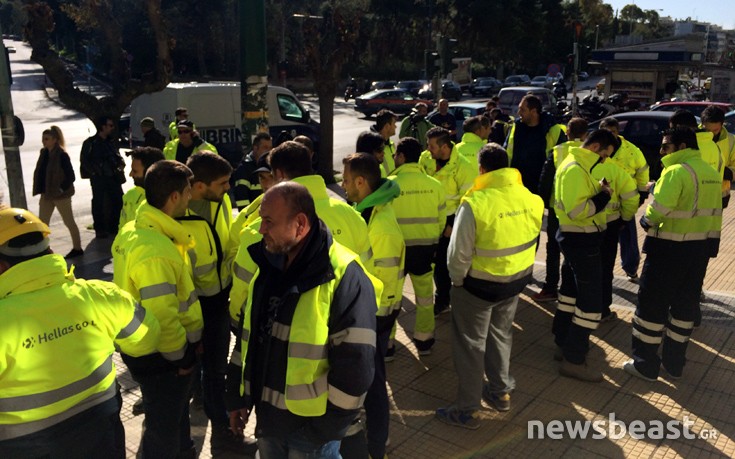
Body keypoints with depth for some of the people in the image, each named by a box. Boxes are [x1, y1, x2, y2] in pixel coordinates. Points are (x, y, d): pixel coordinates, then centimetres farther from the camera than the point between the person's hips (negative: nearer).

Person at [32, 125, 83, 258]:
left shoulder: (62, 155, -16)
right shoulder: (44, 153, 6)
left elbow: (71, 176, -17)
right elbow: (40, 173, 13)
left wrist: (61, 189, -18)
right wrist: (41, 190, 8)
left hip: (61, 195, -8)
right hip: (47, 194, 8)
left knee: (69, 222, 5)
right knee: (42, 222, 11)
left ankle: (77, 248, 17)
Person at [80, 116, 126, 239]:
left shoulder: (111, 141, 12)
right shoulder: (90, 143, -7)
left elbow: (117, 155, 17)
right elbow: (84, 160, -7)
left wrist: (121, 164, -2)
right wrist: (94, 172, -10)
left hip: (113, 177, 6)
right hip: (98, 178, -5)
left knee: (119, 201, 5)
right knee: (98, 203, 2)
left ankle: (114, 226, 20)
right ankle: (99, 229, 13)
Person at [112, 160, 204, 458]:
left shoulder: (133, 230, 0)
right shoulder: (155, 252, -32)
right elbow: (162, 316, -31)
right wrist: (180, 356, -14)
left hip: (142, 347, 10)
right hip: (160, 356, -10)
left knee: (176, 411, 30)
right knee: (164, 428, 12)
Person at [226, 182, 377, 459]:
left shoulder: (343, 277, -23)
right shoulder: (268, 265, 2)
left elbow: (355, 364, -21)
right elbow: (249, 335, 11)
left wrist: (325, 428, -14)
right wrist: (238, 397, 12)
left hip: (310, 428, -6)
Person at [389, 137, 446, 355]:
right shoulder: (435, 185, -4)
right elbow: (441, 220, 5)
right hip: (426, 248, 3)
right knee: (425, 296, 19)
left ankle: (386, 345, 21)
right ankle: (424, 341, 31)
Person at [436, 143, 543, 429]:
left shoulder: (475, 204, -27)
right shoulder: (532, 200, -8)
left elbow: (459, 252, -22)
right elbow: (531, 241, 3)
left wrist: (457, 280, -4)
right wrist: (518, 270, 15)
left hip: (480, 283, -6)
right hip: (517, 280, 6)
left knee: (470, 344, 10)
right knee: (501, 335, 26)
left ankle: (466, 409, 21)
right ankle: (500, 391, 43)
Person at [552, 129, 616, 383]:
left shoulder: (575, 164, 12)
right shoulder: (575, 169, -21)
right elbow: (576, 210, -28)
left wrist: (598, 189, 0)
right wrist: (603, 196, -18)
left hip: (575, 238, 11)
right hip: (581, 240, -11)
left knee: (571, 290, 20)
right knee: (591, 300, -5)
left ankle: (564, 344, 34)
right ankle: (573, 360, 3)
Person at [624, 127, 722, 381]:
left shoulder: (676, 171, -17)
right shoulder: (712, 173, 10)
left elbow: (660, 207, -28)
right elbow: (714, 211, 13)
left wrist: (648, 220, -8)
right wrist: (711, 240, 18)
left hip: (670, 248, -8)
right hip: (701, 247, 8)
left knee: (652, 304, 4)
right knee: (685, 305, 16)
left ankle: (645, 364, 12)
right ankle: (674, 363, 27)